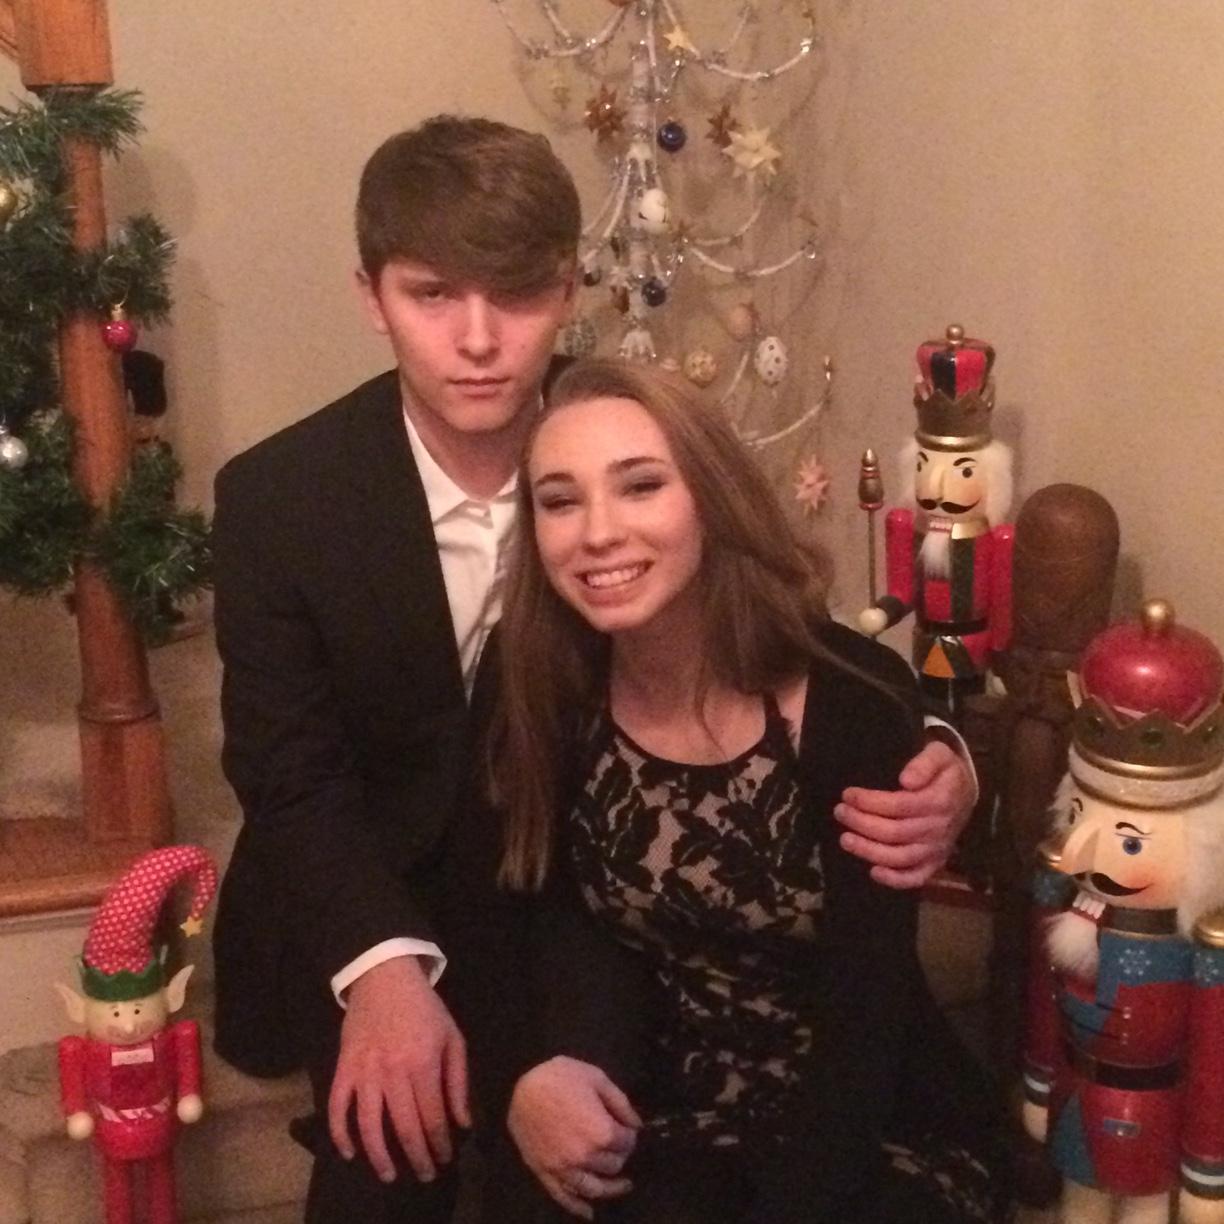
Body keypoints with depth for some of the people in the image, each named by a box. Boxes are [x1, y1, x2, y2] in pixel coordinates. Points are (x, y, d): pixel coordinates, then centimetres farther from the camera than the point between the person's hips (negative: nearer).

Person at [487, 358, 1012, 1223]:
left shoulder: (859, 704, -19)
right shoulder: (550, 699, -8)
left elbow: (863, 1022, -20)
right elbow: (535, 929, 0)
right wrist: (529, 1073, -19)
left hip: (882, 1141, -2)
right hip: (663, 1129, 3)